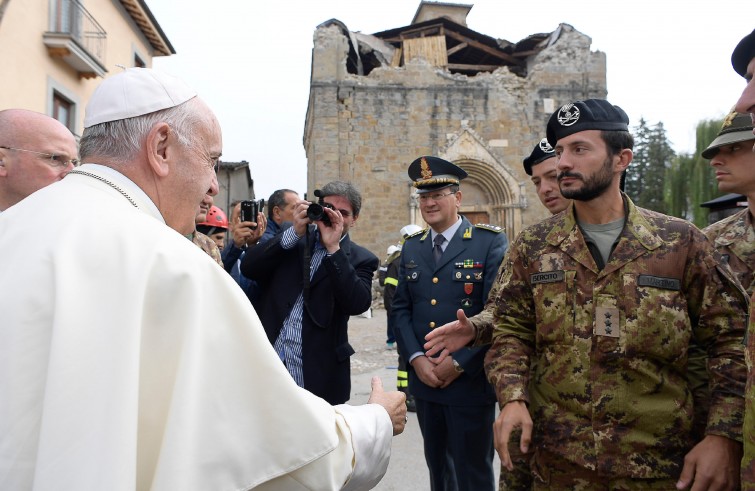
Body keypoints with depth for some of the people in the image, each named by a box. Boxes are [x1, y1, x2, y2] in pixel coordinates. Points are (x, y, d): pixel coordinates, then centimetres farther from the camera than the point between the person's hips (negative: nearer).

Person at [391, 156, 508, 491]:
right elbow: (401, 308, 7)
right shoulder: (411, 247, 10)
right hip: (423, 381, 5)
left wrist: (459, 364, -14)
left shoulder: (492, 243, -7)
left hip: (471, 381, -5)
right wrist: (416, 359, -7)